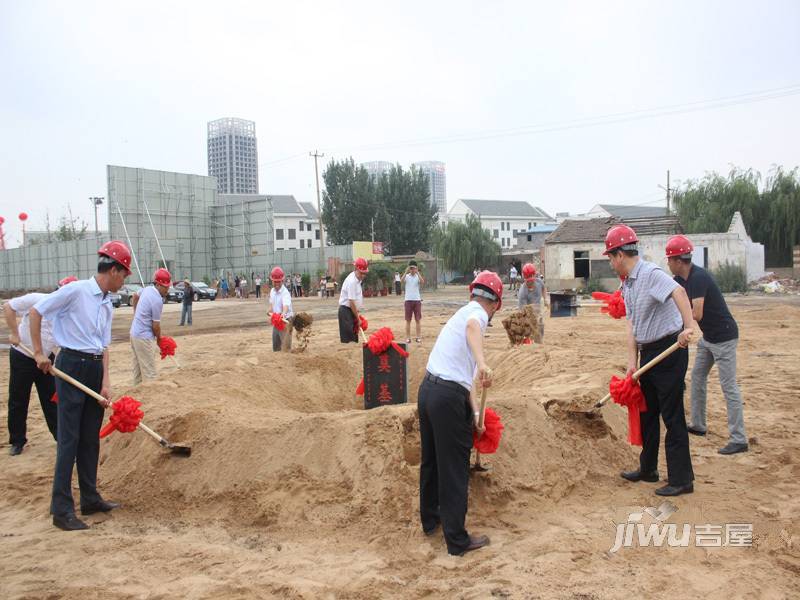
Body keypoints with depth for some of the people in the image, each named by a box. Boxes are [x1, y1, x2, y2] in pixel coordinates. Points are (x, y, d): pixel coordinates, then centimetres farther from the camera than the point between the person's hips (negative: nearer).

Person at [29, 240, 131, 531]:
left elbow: (104, 346, 10)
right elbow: (36, 311, -9)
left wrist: (106, 383, 1)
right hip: (72, 365, -7)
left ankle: (90, 499, 24)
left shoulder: (107, 305, 11)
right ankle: (62, 509, 2)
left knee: (91, 439, 13)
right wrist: (39, 352, -10)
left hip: (96, 368, 8)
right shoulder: (76, 290, -11)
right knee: (69, 439, -5)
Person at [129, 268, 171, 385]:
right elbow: (155, 325, -16)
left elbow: (136, 295, 27)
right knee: (149, 371, -8)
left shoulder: (147, 289, 4)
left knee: (137, 368, 18)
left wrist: (136, 313, 37)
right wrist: (159, 339, 1)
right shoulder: (157, 300, -22)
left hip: (134, 333, 10)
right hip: (144, 337, -10)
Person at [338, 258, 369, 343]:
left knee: (354, 337, 12)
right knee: (347, 338, -12)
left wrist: (357, 315, 11)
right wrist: (358, 318, -16)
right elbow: (351, 302, -22)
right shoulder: (352, 281, -21)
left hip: (352, 311, 10)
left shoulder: (358, 279, 8)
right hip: (346, 311, -10)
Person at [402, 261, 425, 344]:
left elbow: (422, 282, -20)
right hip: (408, 300, 0)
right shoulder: (407, 276, 1)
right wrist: (406, 272, -25)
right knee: (408, 320, 3)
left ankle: (418, 337, 10)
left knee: (418, 320, 4)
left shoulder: (418, 276, 1)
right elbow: (402, 281, -20)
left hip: (417, 300, 0)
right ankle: (408, 338, 7)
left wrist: (417, 272, -22)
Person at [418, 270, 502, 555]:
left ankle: (430, 520, 40)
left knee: (431, 459, 23)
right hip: (449, 397, -9)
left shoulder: (463, 313, 22)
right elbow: (472, 328, -32)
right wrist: (482, 363, -49)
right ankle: (457, 540, 10)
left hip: (428, 390, 9)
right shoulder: (476, 313, -4)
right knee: (455, 469, 1)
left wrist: (475, 412, 24)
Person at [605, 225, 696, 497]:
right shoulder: (627, 283, 11)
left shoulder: (651, 274, -17)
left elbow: (679, 292, -36)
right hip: (648, 352, 10)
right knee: (647, 412, 18)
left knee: (672, 416, -3)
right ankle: (648, 469, 33)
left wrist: (687, 328, -48)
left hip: (669, 349, -10)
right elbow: (632, 324, 8)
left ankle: (681, 479, 7)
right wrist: (632, 362, 2)